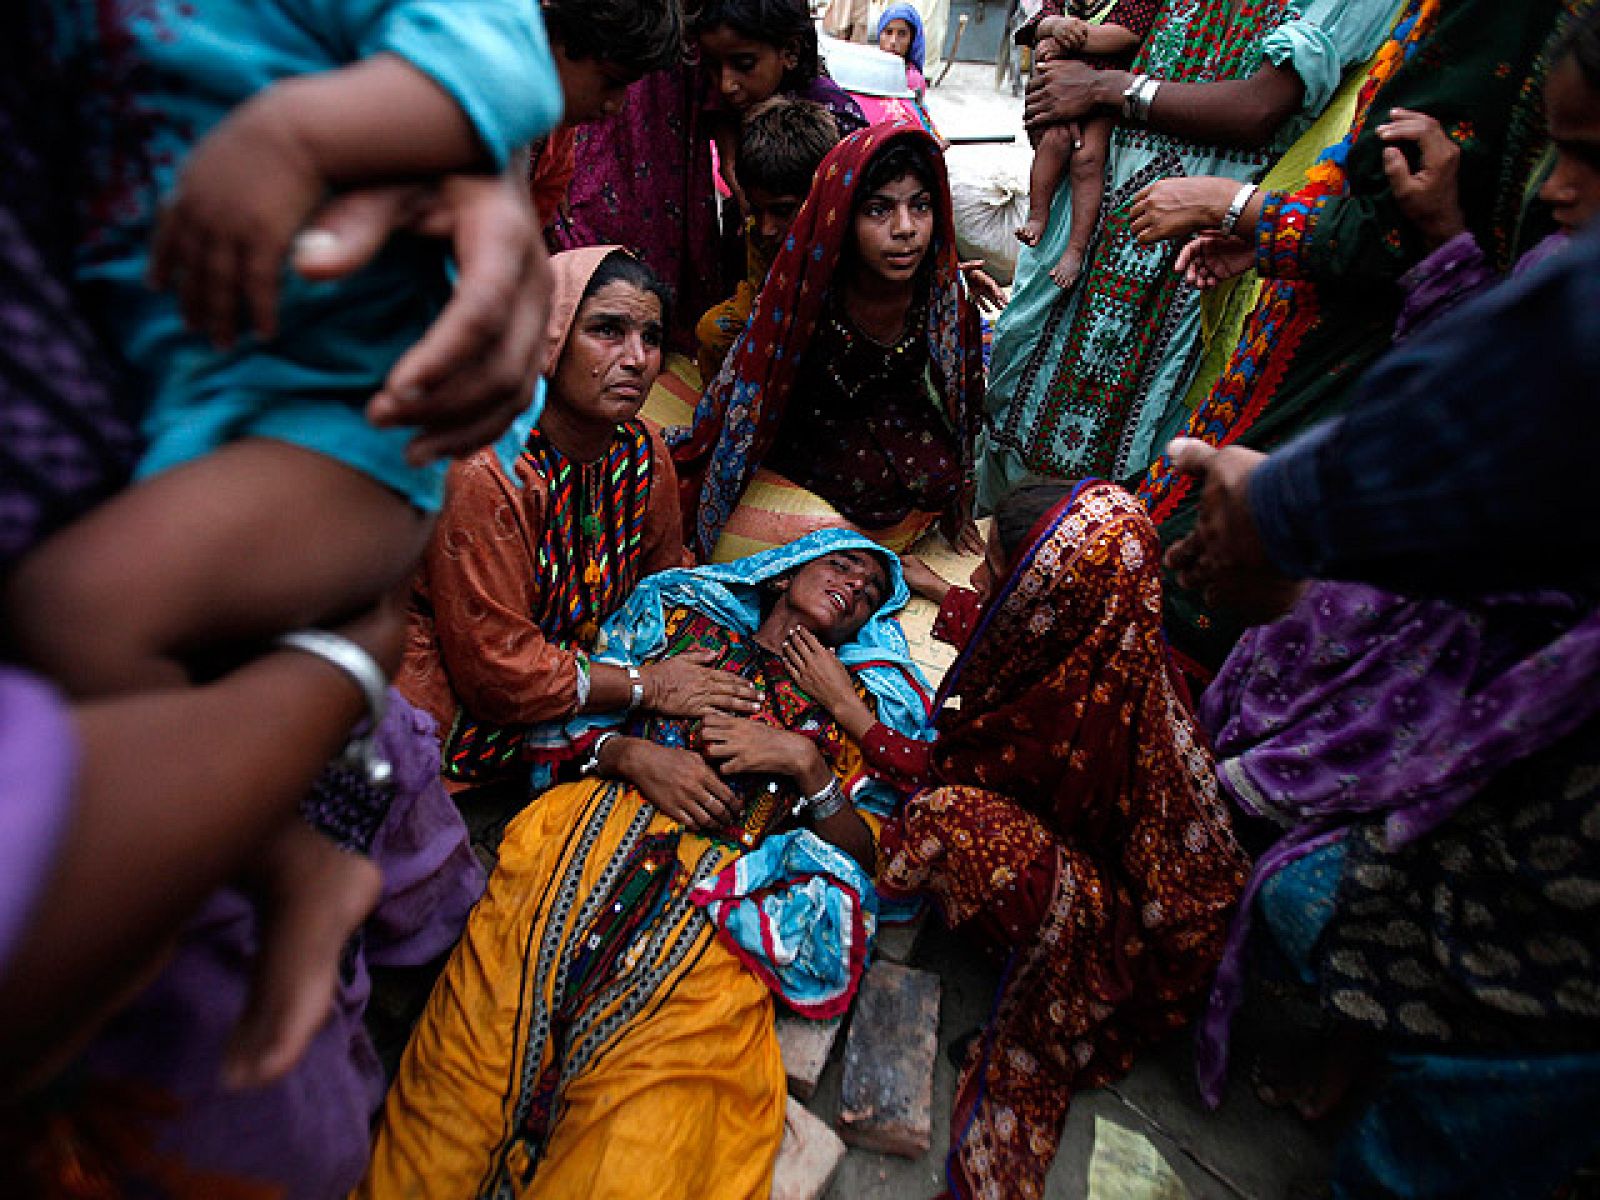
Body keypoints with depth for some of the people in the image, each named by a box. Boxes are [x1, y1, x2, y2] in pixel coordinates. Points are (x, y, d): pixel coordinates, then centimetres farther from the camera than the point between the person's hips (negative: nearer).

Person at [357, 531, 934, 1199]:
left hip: (721, 900, 0)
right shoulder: (681, 614, 23)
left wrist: (806, 762, -2)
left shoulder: (862, 702, 21)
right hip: (583, 840, 1)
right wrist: (632, 752, -2)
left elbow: (868, 854, 11)